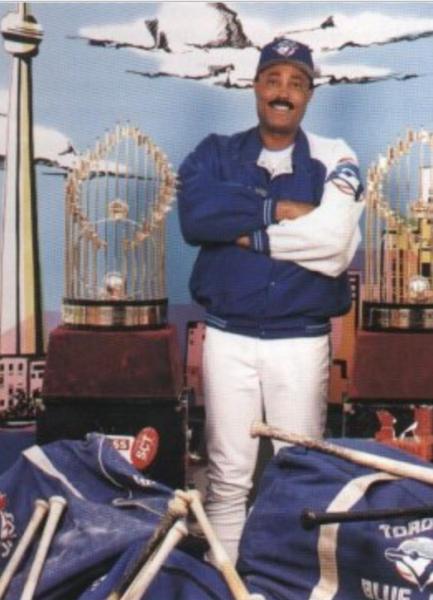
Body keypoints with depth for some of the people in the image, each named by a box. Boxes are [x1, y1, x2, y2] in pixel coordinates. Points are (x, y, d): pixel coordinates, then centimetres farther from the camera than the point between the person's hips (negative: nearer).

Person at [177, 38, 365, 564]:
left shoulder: (333, 160, 2)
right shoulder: (216, 153, 6)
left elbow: (334, 244, -15)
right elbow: (195, 215, -16)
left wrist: (249, 233, -10)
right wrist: (280, 209, -15)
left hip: (301, 342, 0)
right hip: (227, 338, 1)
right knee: (228, 478, 7)